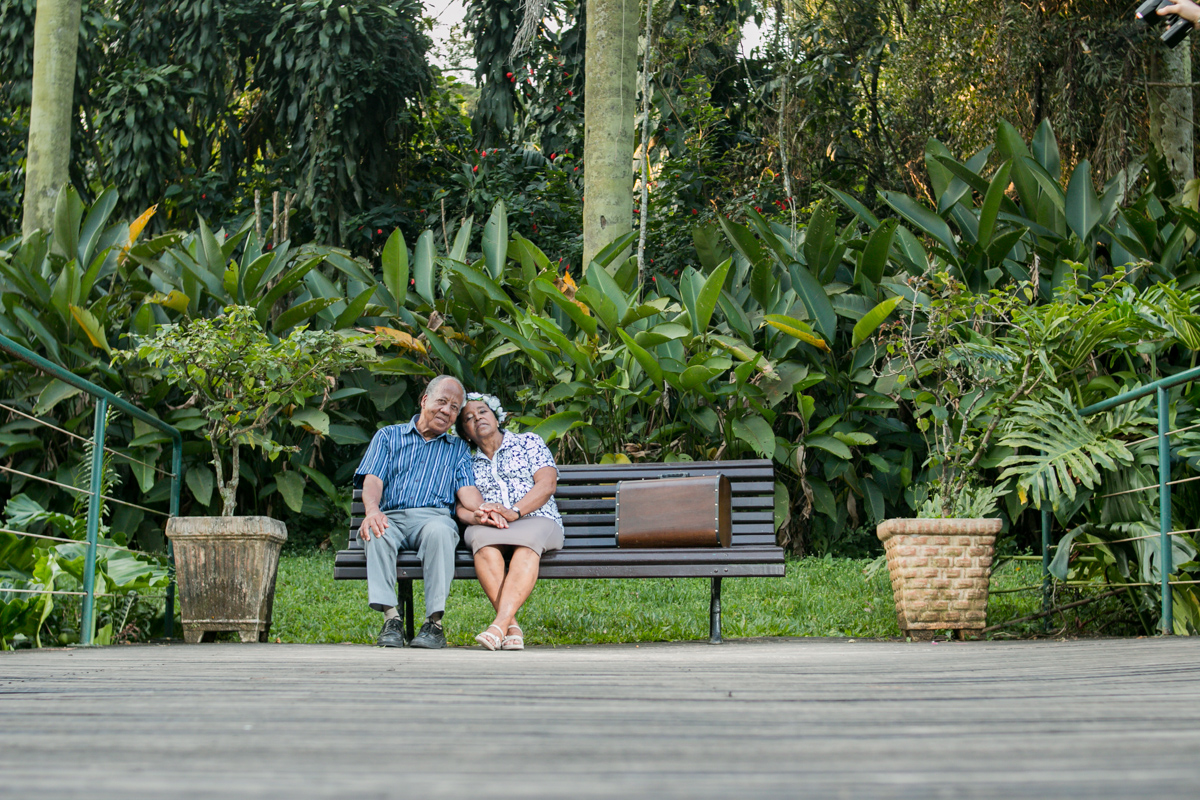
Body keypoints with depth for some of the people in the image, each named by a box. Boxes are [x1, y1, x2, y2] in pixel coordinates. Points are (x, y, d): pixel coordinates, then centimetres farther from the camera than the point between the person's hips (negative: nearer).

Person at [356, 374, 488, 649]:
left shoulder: (458, 448, 25)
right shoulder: (388, 436, 22)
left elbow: (467, 490, 9)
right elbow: (372, 481, 6)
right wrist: (372, 510, -17)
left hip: (433, 516, 0)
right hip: (392, 516, 0)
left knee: (439, 530, -37)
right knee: (376, 532, -36)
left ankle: (434, 622, -37)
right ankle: (391, 618, -37)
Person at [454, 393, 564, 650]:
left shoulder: (528, 442, 16)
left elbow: (547, 484, 0)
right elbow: (462, 507, 8)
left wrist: (514, 511, -17)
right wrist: (478, 517, -18)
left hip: (536, 521, -2)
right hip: (487, 529, 2)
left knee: (527, 541, -38)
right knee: (483, 539, -36)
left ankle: (499, 624, -53)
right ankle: (512, 627, -44)